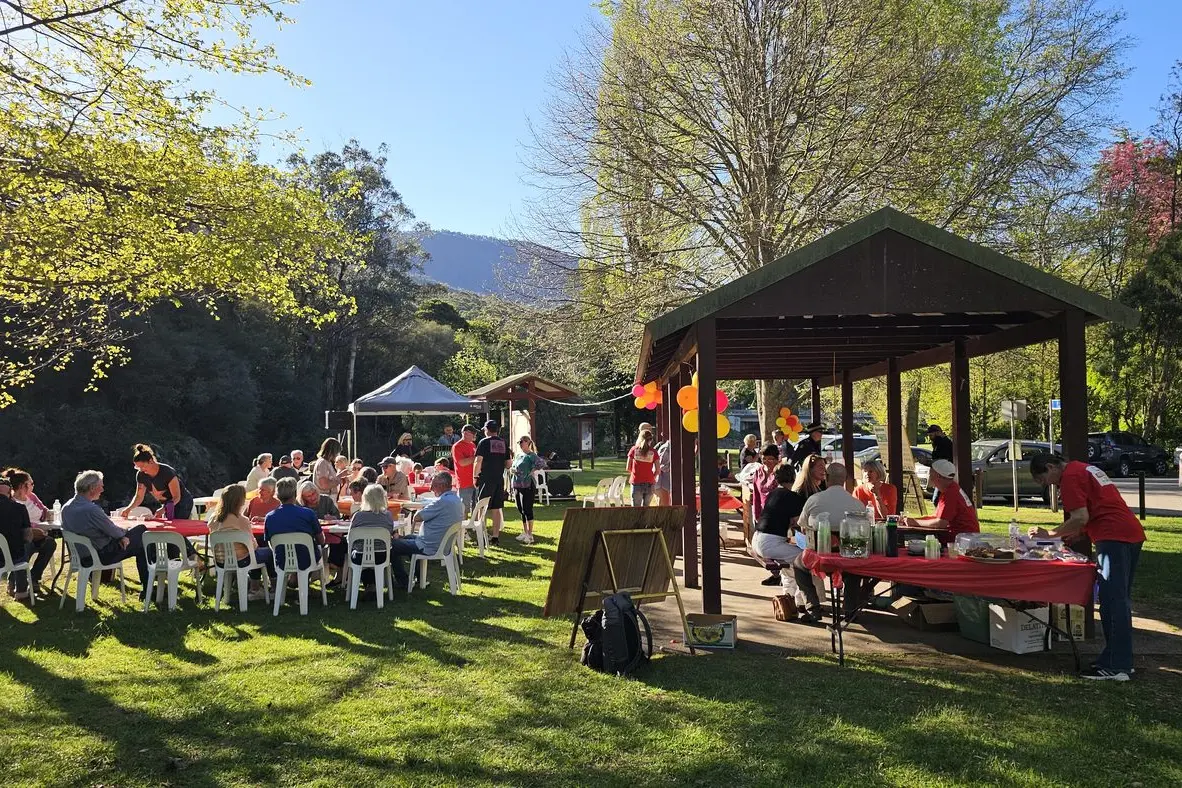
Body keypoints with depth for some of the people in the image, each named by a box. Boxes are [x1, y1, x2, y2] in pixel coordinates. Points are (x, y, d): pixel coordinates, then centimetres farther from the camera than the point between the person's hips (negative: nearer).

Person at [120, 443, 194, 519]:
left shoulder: (167, 472, -26)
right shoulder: (141, 475, -7)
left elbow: (176, 497, -24)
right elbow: (139, 497, 3)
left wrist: (163, 509, -39)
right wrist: (129, 508, -16)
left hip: (183, 502, -7)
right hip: (166, 505, 7)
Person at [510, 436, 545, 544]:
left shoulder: (531, 455, -10)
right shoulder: (518, 455, 14)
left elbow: (542, 463, -25)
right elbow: (513, 468, 27)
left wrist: (532, 471, -16)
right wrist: (511, 470, 4)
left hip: (527, 486, -8)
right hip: (517, 486, 8)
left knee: (527, 510, -6)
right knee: (521, 510, 13)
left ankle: (530, 535, 0)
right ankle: (524, 533, 23)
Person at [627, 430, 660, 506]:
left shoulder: (634, 449, -1)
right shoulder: (653, 452, -1)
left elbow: (628, 468, 1)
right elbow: (658, 470, -3)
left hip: (636, 483, -1)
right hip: (649, 484, 1)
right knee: (645, 507, 13)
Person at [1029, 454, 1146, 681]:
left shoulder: (1070, 477, -7)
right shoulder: (1085, 470, 24)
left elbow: (1080, 518, -14)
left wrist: (1049, 534, -4)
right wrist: (1067, 536, 19)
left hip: (1113, 538, -10)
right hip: (1133, 534, 10)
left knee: (1112, 602, -9)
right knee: (1121, 600, 15)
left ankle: (1116, 667, -8)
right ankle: (1121, 660, 21)